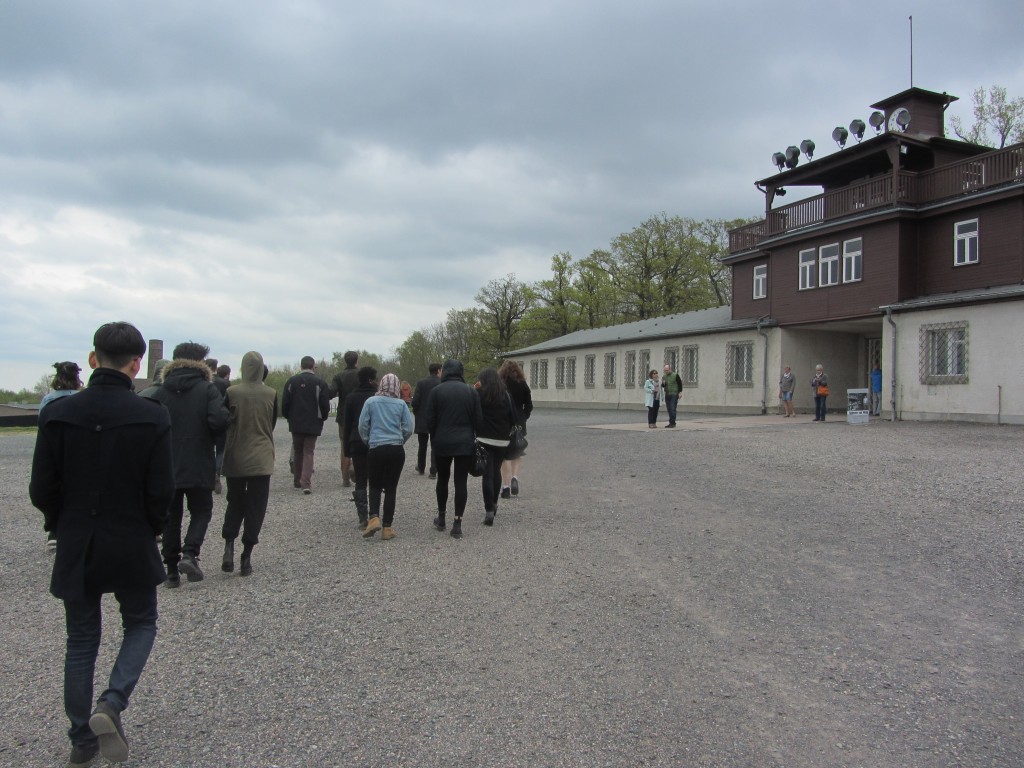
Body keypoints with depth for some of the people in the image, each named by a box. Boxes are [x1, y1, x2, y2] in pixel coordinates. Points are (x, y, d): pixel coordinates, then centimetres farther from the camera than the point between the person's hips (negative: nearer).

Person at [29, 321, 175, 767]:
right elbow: (161, 492, -12)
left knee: (81, 641, 16)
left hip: (75, 548, 2)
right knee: (140, 625, 20)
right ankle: (112, 703, -1)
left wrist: (64, 527, 14)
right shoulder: (152, 417, -14)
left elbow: (42, 491, -5)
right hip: (133, 548, -2)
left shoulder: (57, 414, -8)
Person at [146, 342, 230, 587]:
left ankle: (172, 568, 13)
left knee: (171, 516, 12)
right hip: (199, 467, -2)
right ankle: (189, 553, -8)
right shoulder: (208, 389, -7)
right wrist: (210, 437, 1)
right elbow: (220, 421, -20)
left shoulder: (159, 392, 1)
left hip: (166, 467, 2)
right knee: (201, 511, 13)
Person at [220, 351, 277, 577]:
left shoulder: (232, 393, -7)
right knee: (255, 507, 6)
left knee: (234, 503, 17)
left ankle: (229, 546, -1)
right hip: (261, 459, 0)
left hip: (235, 459, 0)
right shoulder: (271, 394, -5)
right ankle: (246, 558, 6)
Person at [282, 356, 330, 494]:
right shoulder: (320, 383, -6)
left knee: (298, 452, 16)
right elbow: (325, 405, -7)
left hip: (296, 424, 2)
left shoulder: (291, 381, -1)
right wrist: (322, 418, 11)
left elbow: (285, 403, -1)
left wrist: (289, 417, 15)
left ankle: (297, 480, 23)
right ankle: (306, 483, -11)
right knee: (308, 452, 1)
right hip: (313, 424, -2)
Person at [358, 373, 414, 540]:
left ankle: (374, 518, -9)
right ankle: (387, 527, 7)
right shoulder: (401, 404, 0)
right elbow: (408, 428, -1)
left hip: (376, 449, -1)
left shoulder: (371, 402, -1)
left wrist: (368, 441, 16)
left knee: (375, 486, 13)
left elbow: (362, 425, 0)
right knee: (391, 488, 8)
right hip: (397, 450, 1)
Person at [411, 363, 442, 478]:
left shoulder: (421, 382, -6)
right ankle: (433, 471, 3)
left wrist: (416, 412, 7)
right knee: (435, 446, 6)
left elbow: (415, 401, -10)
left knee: (422, 445, 18)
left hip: (422, 419, 2)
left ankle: (421, 468, 30)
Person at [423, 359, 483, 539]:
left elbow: (429, 419, -5)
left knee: (442, 479, 16)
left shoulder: (437, 391, -5)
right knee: (461, 482, 2)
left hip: (442, 443, 0)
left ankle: (441, 518, 26)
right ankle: (457, 523, -1)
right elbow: (478, 419, 1)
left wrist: (434, 437, 11)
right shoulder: (470, 391, -1)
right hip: (465, 443, 0)